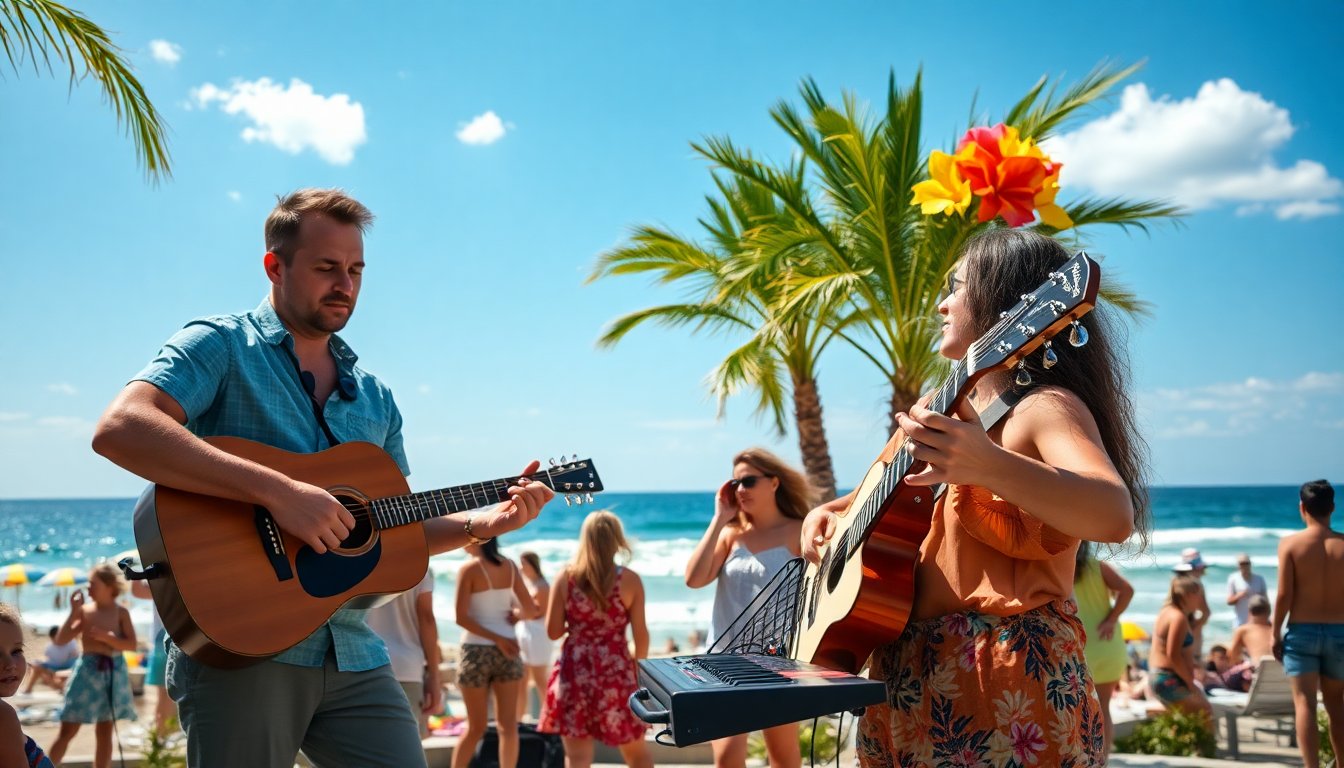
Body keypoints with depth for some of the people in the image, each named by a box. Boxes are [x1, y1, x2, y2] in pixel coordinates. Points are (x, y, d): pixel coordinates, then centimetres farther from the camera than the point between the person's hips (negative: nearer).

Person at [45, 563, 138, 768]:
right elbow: (61, 639, -7)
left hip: (113, 671, 0)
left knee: (104, 730, 8)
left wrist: (106, 637, -17)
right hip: (88, 670, 0)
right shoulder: (84, 611, 1)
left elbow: (132, 645, -6)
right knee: (68, 730, -2)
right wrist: (74, 611, -11)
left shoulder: (121, 612, -1)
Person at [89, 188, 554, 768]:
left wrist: (483, 523, 2)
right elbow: (119, 429, -20)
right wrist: (277, 491, -25)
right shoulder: (221, 346, -2)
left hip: (352, 653, 6)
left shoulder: (374, 396, 17)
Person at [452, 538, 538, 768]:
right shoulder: (509, 566, 3)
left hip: (476, 650, -2)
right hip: (507, 650, 2)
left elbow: (461, 617, -13)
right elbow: (531, 611, 3)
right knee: (508, 726, 2)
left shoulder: (469, 569, -8)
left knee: (476, 727, 9)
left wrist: (497, 639, -9)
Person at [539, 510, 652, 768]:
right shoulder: (630, 579, -5)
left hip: (574, 671, 1)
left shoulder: (565, 577, -2)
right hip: (616, 670, 0)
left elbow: (553, 631, -2)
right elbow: (641, 634, -3)